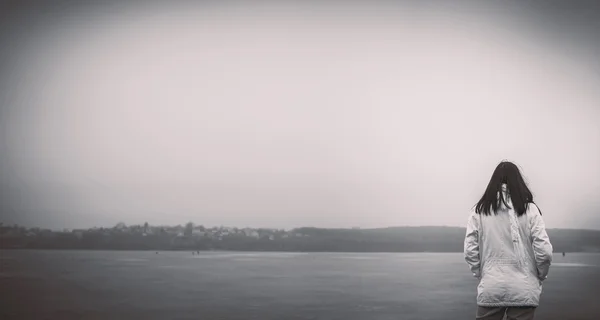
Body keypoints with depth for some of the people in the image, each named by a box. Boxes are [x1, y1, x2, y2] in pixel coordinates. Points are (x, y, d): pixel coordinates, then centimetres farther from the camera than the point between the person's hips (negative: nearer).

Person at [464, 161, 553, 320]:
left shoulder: (479, 211, -1)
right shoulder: (530, 210, -4)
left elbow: (470, 251, -3)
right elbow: (544, 251, -7)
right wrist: (541, 276, 10)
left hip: (490, 289, 1)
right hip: (524, 290, -1)